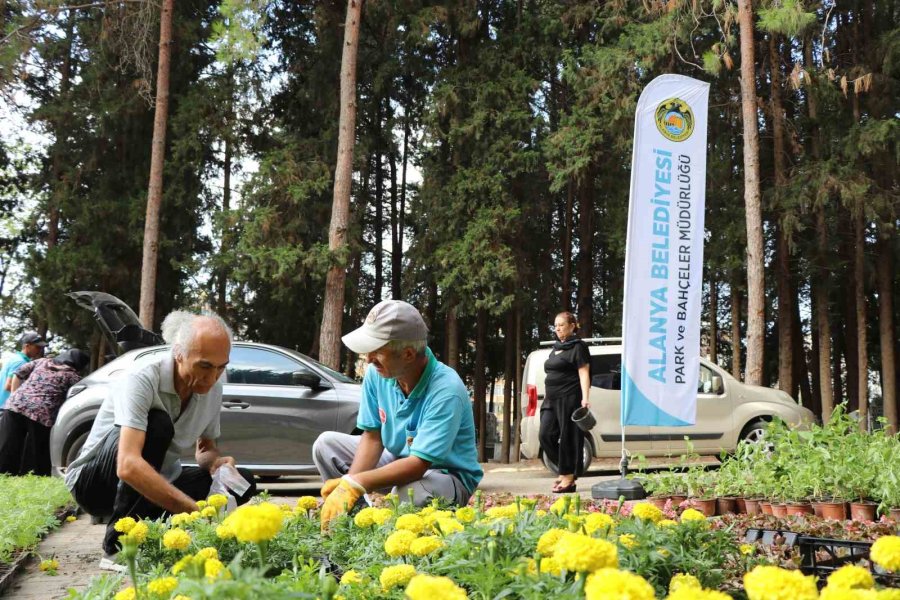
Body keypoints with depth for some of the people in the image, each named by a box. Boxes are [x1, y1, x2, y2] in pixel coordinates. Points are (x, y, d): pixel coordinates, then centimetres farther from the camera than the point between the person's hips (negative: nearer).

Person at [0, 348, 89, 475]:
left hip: (16, 405, 4)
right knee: (36, 453, 7)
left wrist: (14, 396, 26)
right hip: (42, 413, -4)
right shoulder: (73, 376, 6)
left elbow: (18, 374, 21)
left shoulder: (42, 362, 21)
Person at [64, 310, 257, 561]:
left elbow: (205, 448, 10)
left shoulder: (212, 388, -7)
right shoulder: (140, 381, -29)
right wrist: (197, 511, -49)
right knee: (157, 423, -34)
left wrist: (215, 462, -17)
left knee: (242, 481, -11)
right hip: (94, 482, -6)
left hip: (154, 485, 6)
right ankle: (119, 546, -27)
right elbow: (128, 467, -42)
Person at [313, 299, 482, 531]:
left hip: (447, 475, -7)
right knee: (326, 444, -3)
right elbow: (372, 436, -5)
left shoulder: (446, 390, -31)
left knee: (410, 491, -40)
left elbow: (418, 465, -35)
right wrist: (348, 482, -22)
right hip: (398, 460, 7)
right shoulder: (376, 373, -11)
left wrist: (356, 484, -37)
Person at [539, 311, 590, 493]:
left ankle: (568, 478, 2)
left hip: (569, 399, -8)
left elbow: (584, 374, -11)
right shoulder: (556, 348, 20)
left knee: (568, 437, -5)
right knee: (546, 435, 1)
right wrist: (546, 397, 21)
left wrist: (585, 398, -20)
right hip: (551, 400, 8)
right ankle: (565, 469, 16)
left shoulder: (577, 347, -3)